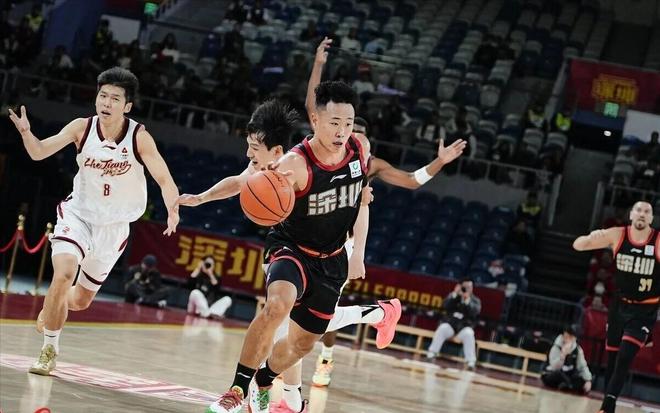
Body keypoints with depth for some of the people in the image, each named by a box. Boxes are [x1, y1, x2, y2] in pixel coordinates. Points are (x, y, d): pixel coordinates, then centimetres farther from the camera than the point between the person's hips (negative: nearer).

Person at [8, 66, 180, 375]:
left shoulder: (139, 138, -20)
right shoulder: (82, 128, -15)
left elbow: (164, 179, -22)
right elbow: (39, 152, -16)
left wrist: (173, 211, -42)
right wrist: (25, 132, -38)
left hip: (114, 225, 1)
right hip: (78, 213, -1)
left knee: (81, 300, 12)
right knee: (64, 273, -26)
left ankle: (52, 310, 49)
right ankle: (49, 349, -8)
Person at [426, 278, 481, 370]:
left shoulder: (475, 300, 5)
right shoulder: (453, 296, 9)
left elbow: (474, 312, -15)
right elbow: (445, 306, -8)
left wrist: (467, 300, -26)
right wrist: (455, 294, -16)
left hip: (465, 326, -1)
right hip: (450, 324, 1)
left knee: (469, 334, -32)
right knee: (442, 328, -29)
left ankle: (471, 362, -34)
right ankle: (432, 353, -25)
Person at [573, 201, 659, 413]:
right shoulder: (617, 235, -8)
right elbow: (578, 245, -4)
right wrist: (592, 238, -27)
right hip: (619, 305, 4)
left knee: (624, 358, -18)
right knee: (612, 358, 11)